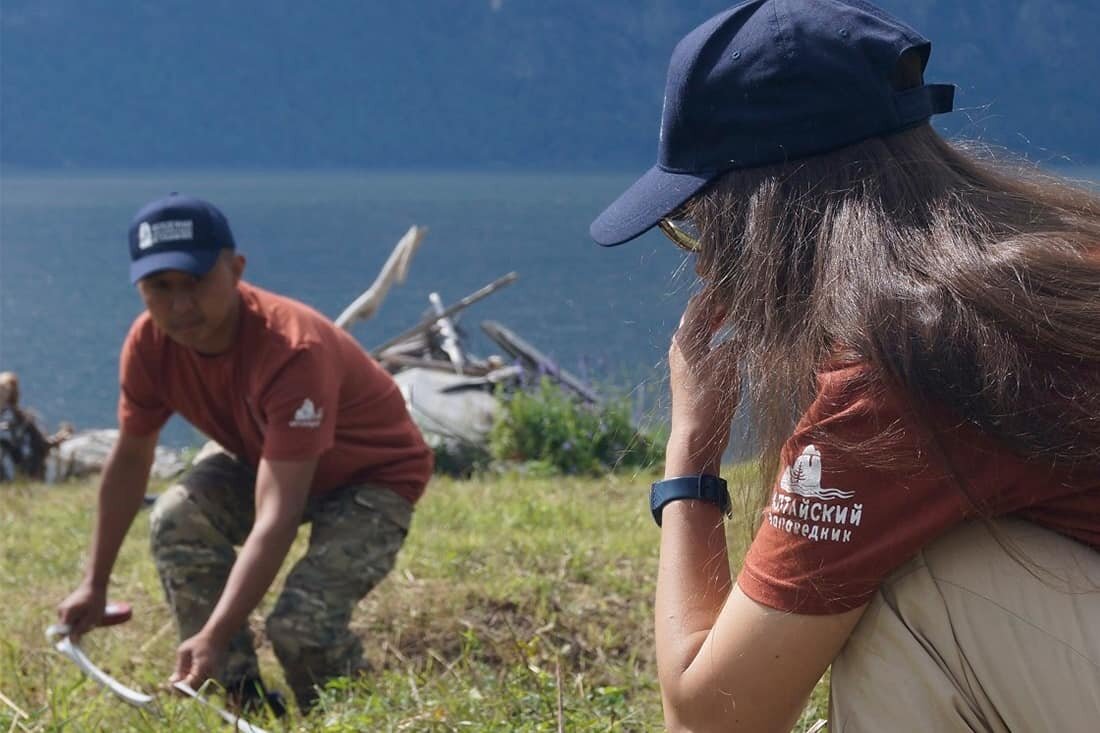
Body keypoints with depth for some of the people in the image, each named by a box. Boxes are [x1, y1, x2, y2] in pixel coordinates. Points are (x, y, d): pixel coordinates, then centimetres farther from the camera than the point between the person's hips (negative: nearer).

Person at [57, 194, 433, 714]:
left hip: (374, 473, -6)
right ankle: (244, 701, -8)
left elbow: (276, 517, -45)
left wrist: (214, 637, -53)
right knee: (177, 521, -23)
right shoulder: (150, 343, -20)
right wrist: (94, 585, 0)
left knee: (301, 625, -27)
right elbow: (130, 459, -1)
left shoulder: (292, 351, -40)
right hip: (265, 456, 6)